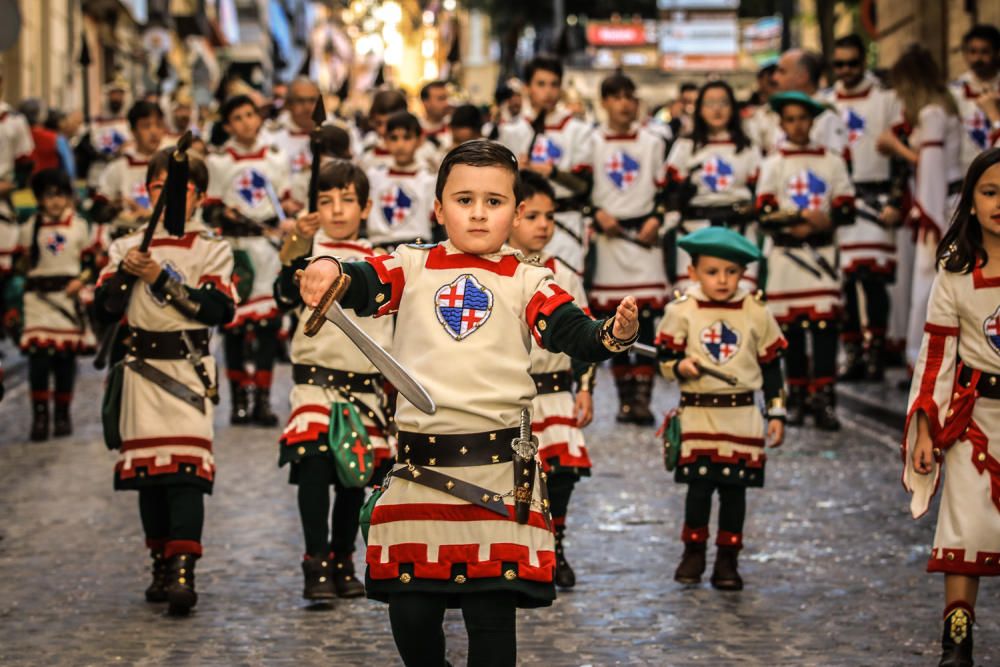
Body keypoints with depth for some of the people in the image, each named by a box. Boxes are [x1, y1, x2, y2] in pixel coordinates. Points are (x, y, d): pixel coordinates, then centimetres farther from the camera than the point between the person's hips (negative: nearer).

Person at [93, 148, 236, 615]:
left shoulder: (212, 250, 4)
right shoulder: (127, 248, 13)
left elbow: (221, 309, -10)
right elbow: (104, 310, 6)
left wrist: (163, 279, -13)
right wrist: (124, 272, -11)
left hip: (188, 368, -4)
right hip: (141, 368, 4)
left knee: (185, 469, -15)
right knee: (147, 469, 7)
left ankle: (184, 571, -22)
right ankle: (161, 564, 18)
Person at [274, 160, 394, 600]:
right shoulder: (309, 253, -2)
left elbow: (397, 330, 17)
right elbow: (287, 295, -22)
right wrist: (299, 249, -37)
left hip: (366, 388, 4)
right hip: (315, 379, -4)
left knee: (356, 476, 7)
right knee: (315, 464, -17)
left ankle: (342, 564, 20)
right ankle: (316, 565, -13)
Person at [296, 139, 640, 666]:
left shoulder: (527, 282, 5)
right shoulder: (412, 267, 7)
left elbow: (575, 335, -5)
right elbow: (363, 285, -7)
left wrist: (614, 334, -27)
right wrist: (328, 272, -31)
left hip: (496, 471, -1)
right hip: (417, 468, 1)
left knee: (491, 613, 0)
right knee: (410, 612, 6)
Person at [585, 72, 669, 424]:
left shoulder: (652, 142, 9)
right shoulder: (592, 143, 7)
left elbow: (664, 188, 10)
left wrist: (656, 218, -6)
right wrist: (598, 213, -7)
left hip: (644, 234, 0)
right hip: (607, 236, 1)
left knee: (645, 316, -9)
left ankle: (642, 396, -9)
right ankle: (625, 396, 10)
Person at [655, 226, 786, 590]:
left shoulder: (756, 313, 4)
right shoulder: (682, 311, -1)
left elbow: (771, 366, 9)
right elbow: (665, 357, 3)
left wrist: (776, 413, 8)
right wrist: (679, 366, -20)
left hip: (741, 416, 1)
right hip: (696, 414, -1)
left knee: (734, 488, 3)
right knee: (698, 486, -1)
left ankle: (728, 560, 14)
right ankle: (693, 553, 18)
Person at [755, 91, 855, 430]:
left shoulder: (832, 161, 9)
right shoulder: (773, 164, 6)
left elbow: (847, 208, 6)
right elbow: (765, 212, -2)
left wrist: (828, 220, -15)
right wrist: (799, 221, -17)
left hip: (821, 250, 0)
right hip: (785, 251, 0)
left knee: (825, 323, -10)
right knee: (791, 327, 5)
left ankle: (823, 398, -12)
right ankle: (797, 396, 16)